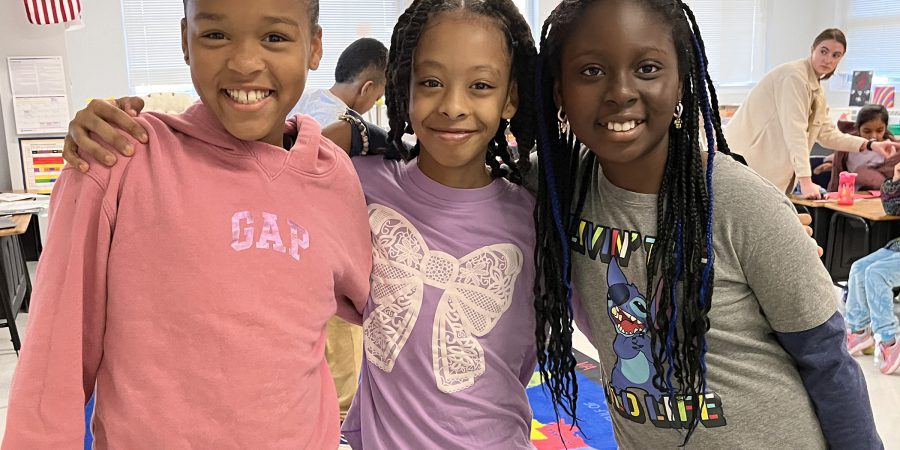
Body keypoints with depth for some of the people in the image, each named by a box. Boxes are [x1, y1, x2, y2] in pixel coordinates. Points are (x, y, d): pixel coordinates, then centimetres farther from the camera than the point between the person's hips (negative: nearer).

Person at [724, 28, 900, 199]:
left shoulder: (816, 88, 16)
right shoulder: (795, 76, -13)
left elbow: (827, 133, 19)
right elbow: (795, 131, -22)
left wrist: (870, 145, 7)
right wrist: (805, 181, -27)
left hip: (774, 165, 9)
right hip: (751, 159, -9)